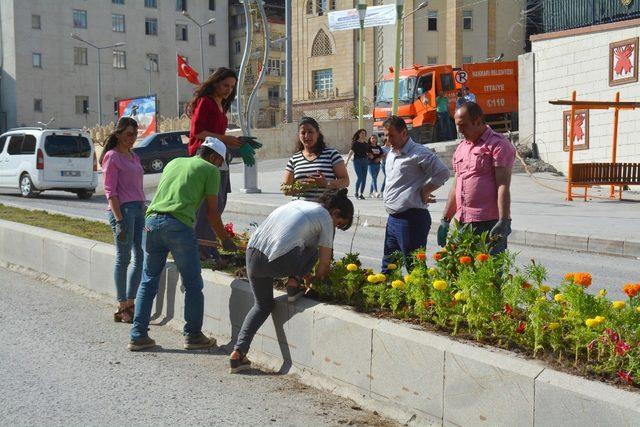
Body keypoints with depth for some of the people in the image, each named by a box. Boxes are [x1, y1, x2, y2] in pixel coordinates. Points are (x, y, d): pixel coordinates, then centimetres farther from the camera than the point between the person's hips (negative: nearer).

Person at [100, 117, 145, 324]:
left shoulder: (134, 157, 18)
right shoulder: (112, 157, -4)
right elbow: (110, 191, -10)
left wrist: (144, 213, 18)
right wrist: (119, 220, -17)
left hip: (139, 209, 8)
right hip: (122, 210, -8)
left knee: (141, 258, 7)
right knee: (123, 258, -2)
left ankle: (130, 303, 17)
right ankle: (122, 307, 6)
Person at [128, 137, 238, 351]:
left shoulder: (174, 162, 27)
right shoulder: (210, 170, 10)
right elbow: (212, 211, 9)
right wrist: (225, 240, 19)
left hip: (152, 221, 6)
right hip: (179, 225, -6)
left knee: (148, 281, 14)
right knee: (192, 285, 8)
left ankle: (138, 336, 15)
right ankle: (193, 335, 15)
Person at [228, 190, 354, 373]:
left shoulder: (298, 203, 27)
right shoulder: (325, 218, 7)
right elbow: (324, 264, 7)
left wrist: (305, 274, 36)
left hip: (252, 254, 7)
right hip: (277, 262, -7)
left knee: (262, 304, 23)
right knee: (313, 253, 22)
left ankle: (238, 353, 11)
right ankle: (294, 284, 3)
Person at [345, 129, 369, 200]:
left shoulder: (366, 144, 13)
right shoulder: (355, 143, -2)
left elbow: (368, 153, 19)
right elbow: (351, 152, -11)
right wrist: (347, 161, -19)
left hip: (365, 161, 5)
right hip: (357, 161, -5)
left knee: (364, 178, 3)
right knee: (359, 177, -12)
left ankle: (361, 193, 12)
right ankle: (356, 193, 3)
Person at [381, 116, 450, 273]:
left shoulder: (418, 153, -11)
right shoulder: (391, 154, 16)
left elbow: (443, 173, -19)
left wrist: (423, 192, -10)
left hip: (411, 218, -9)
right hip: (392, 218, 9)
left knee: (414, 267, -2)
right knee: (388, 266, 16)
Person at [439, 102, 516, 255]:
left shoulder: (498, 144, -4)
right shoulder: (461, 148, 20)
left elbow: (503, 186, -13)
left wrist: (504, 222, -20)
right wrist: (445, 221, 21)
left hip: (489, 223, -7)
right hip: (462, 224, 7)